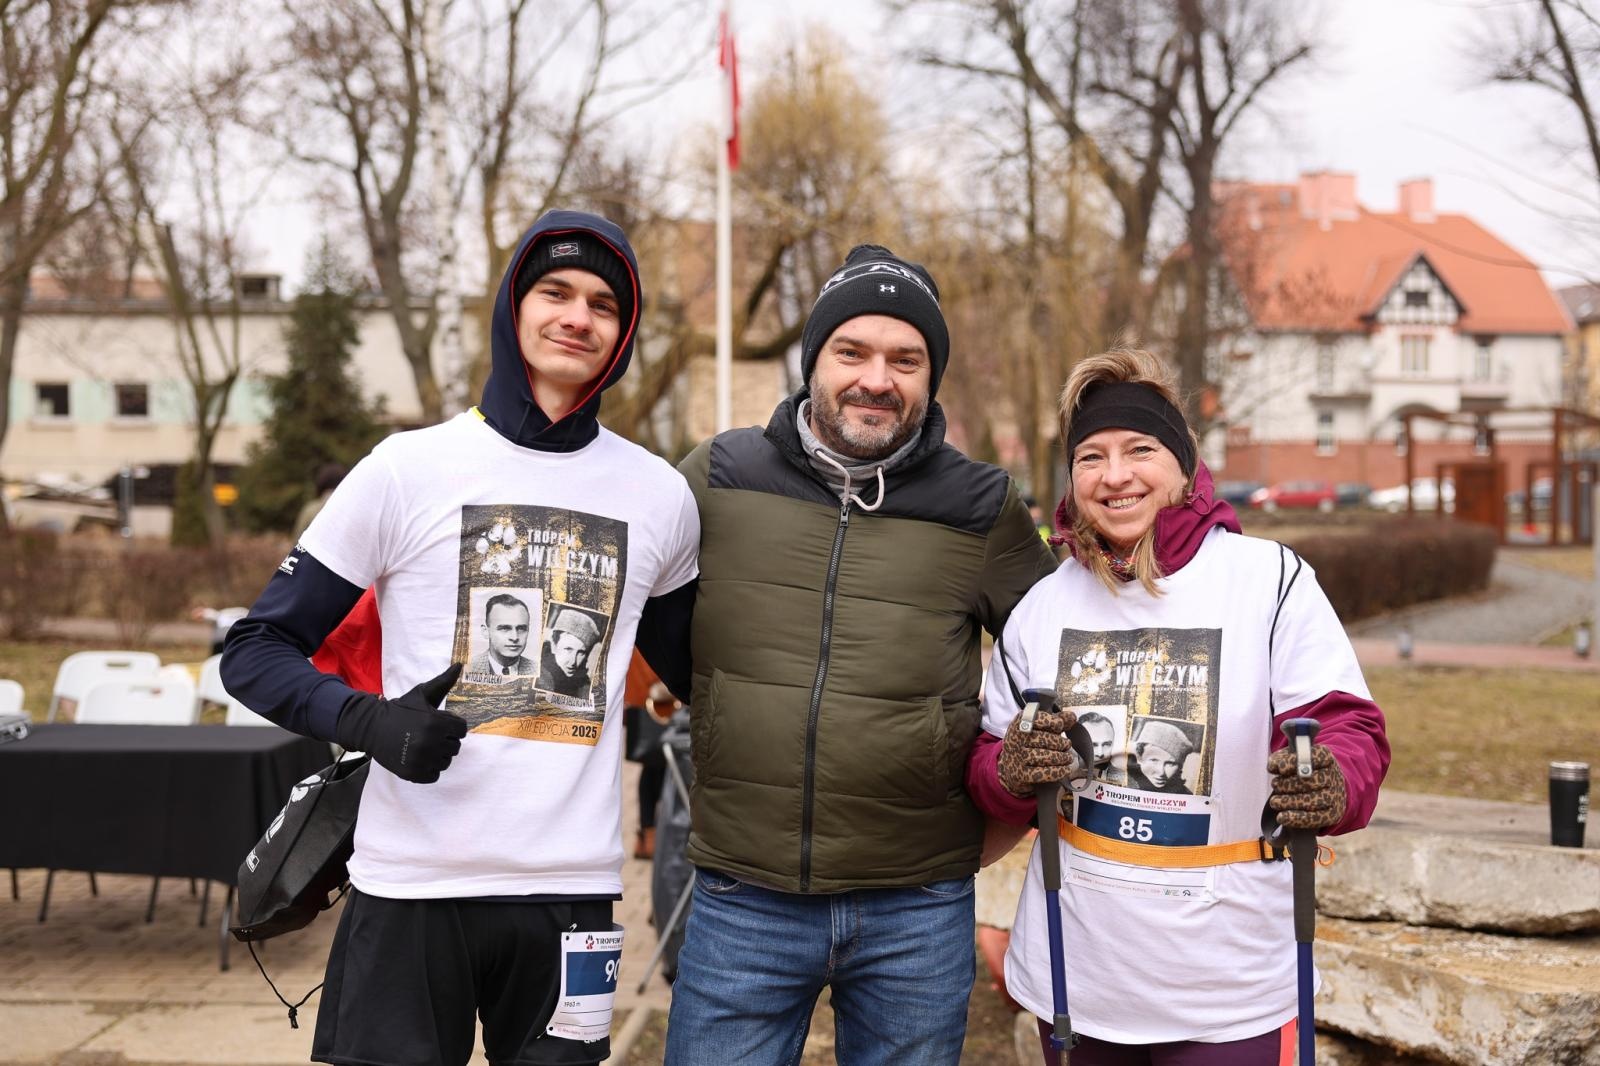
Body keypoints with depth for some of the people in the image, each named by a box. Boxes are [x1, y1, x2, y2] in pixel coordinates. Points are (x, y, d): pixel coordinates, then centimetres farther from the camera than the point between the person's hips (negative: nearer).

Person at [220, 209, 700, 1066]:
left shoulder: (661, 498, 8)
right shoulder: (409, 470, 0)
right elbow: (255, 650, 2)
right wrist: (370, 722, -17)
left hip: (572, 890, 2)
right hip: (409, 890, -2)